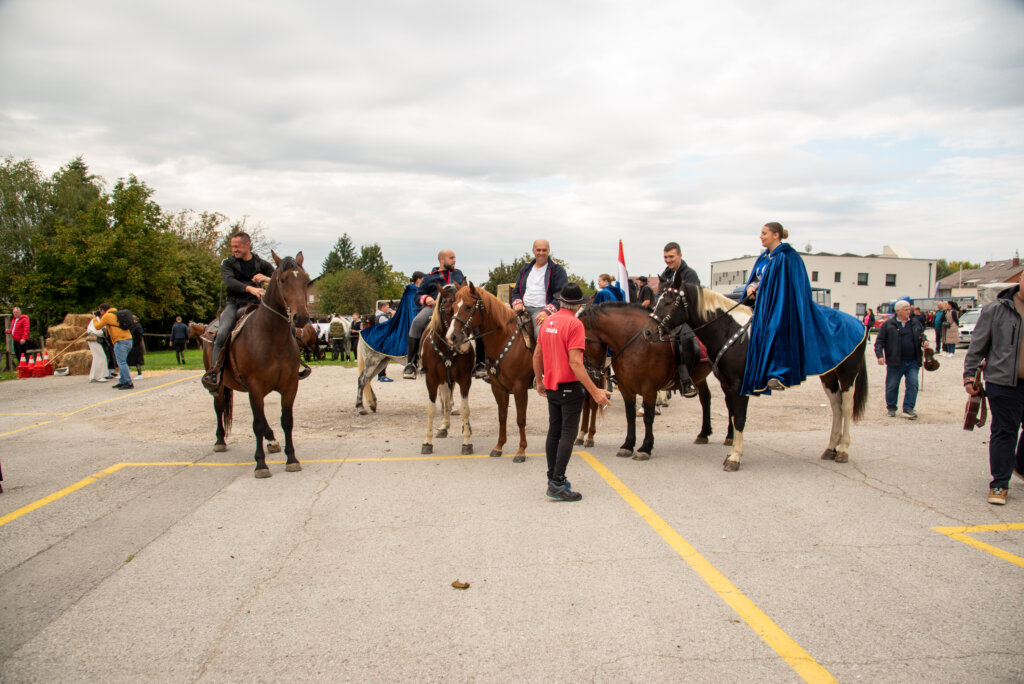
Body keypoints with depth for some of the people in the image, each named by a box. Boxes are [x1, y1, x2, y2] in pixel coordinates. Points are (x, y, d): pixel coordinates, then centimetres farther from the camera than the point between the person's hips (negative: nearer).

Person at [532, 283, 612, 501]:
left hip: (551, 387, 7)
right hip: (570, 387, -7)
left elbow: (537, 355, 12)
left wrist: (540, 382, 25)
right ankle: (557, 483, -4)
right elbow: (575, 362, -23)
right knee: (568, 434, -2)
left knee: (553, 432, 14)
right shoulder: (574, 324, -16)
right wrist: (594, 391, -22)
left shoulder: (547, 321, 7)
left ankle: (553, 477, 22)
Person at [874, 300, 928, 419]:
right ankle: (891, 407, 24)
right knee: (892, 386, 7)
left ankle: (908, 408, 3)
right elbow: (879, 341, -1)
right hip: (895, 362, -3)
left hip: (913, 362, 3)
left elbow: (922, 335, 23)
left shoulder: (916, 323, 10)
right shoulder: (888, 324, -1)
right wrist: (880, 355, -14)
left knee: (913, 384, -5)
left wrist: (924, 341, -1)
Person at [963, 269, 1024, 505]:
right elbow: (978, 345, 0)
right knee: (1004, 432, 0)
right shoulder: (996, 309, -3)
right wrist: (970, 375, -3)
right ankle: (999, 483, 9)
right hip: (1004, 382, -4)